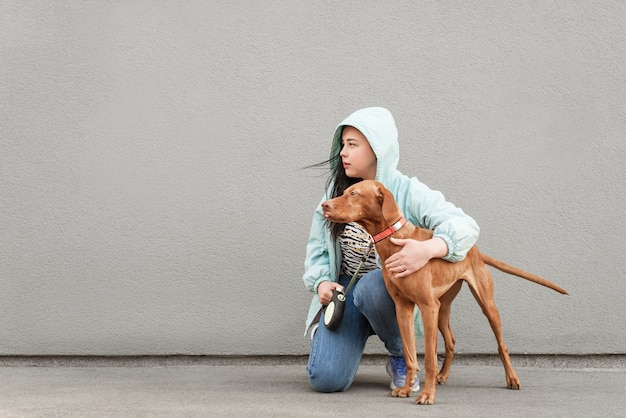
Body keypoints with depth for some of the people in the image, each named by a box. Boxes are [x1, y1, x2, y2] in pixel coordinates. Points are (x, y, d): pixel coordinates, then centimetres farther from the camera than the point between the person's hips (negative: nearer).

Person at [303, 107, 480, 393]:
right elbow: (317, 245, 10)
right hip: (345, 291, 2)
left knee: (371, 286, -41)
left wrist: (428, 249, -42)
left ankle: (401, 358, -10)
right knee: (325, 379, -19)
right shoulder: (337, 191, 1)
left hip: (389, 292, -2)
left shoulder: (408, 193, -12)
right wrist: (321, 282, -10)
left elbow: (465, 226, -23)